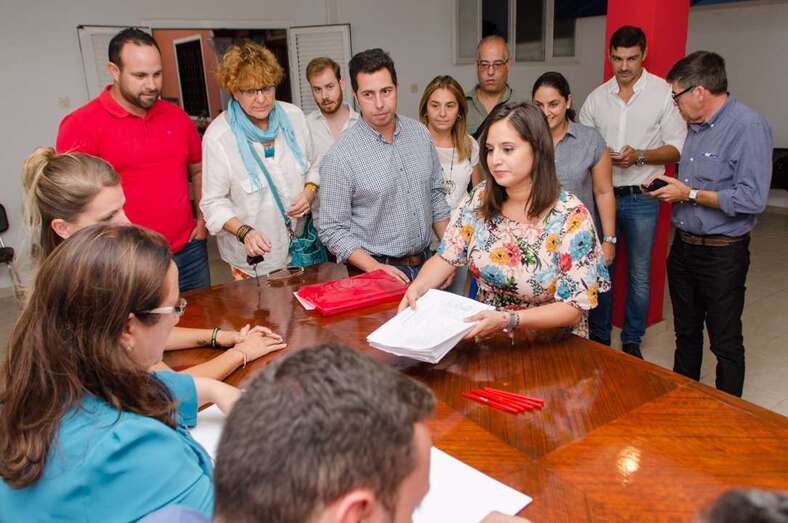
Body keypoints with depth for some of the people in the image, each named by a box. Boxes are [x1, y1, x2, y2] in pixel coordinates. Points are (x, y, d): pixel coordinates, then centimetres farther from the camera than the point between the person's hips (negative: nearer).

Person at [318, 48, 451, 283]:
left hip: (425, 262, 4)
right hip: (375, 269, -4)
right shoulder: (340, 157, -14)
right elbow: (332, 230, -11)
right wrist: (376, 268, -20)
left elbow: (436, 196, 11)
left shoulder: (420, 133, 2)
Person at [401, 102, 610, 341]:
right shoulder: (481, 198, -3)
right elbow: (446, 257, 1)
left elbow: (575, 306, -16)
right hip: (487, 339, 3)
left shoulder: (571, 216, -16)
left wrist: (508, 320, -29)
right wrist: (418, 287, -20)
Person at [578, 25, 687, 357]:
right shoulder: (596, 97, 6)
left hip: (641, 197, -2)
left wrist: (639, 155, -20)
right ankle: (598, 338, 24)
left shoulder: (664, 93, -2)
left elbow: (677, 149, -4)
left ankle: (632, 343, 22)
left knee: (639, 275, 6)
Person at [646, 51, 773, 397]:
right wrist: (671, 190, 3)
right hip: (684, 246, 8)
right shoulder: (696, 126, 9)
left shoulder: (748, 127, -18)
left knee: (725, 342, 7)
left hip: (722, 253, -8)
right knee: (685, 332, 20)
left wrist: (689, 194, -18)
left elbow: (752, 199, -25)